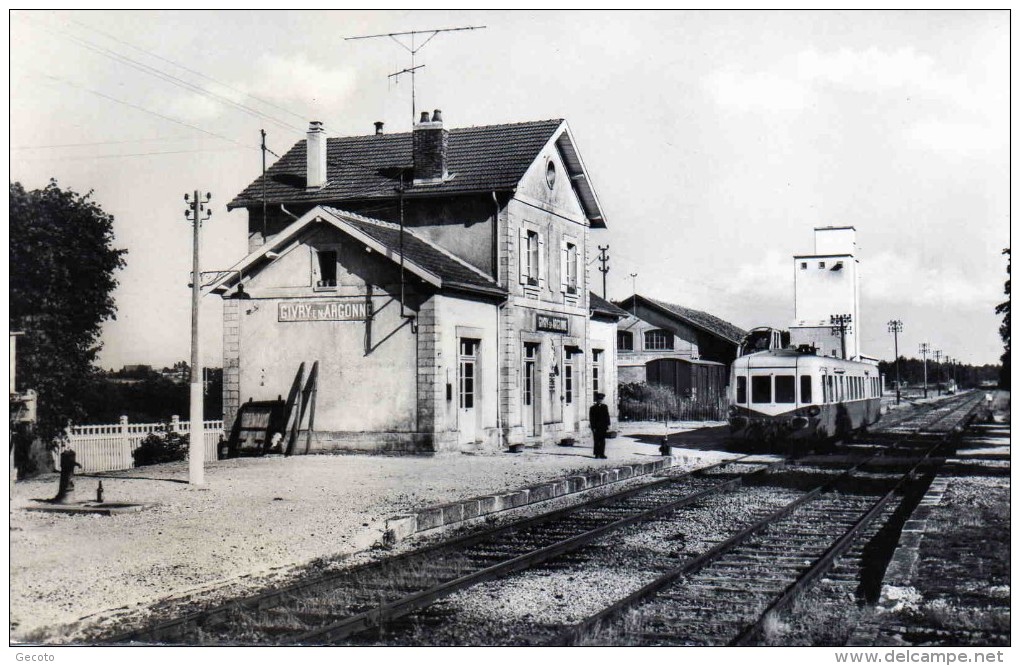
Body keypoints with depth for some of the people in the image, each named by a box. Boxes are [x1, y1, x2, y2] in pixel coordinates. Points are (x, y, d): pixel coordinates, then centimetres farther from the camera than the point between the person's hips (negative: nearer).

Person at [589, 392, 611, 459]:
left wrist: (607, 425, 3)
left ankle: (602, 454, 6)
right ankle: (597, 454, 7)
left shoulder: (604, 407, 9)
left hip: (603, 427, 3)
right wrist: (593, 427, -9)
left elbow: (607, 416, 10)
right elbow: (591, 419, -3)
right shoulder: (593, 408, -1)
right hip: (596, 427, -3)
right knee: (597, 441, 1)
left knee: (602, 441, 3)